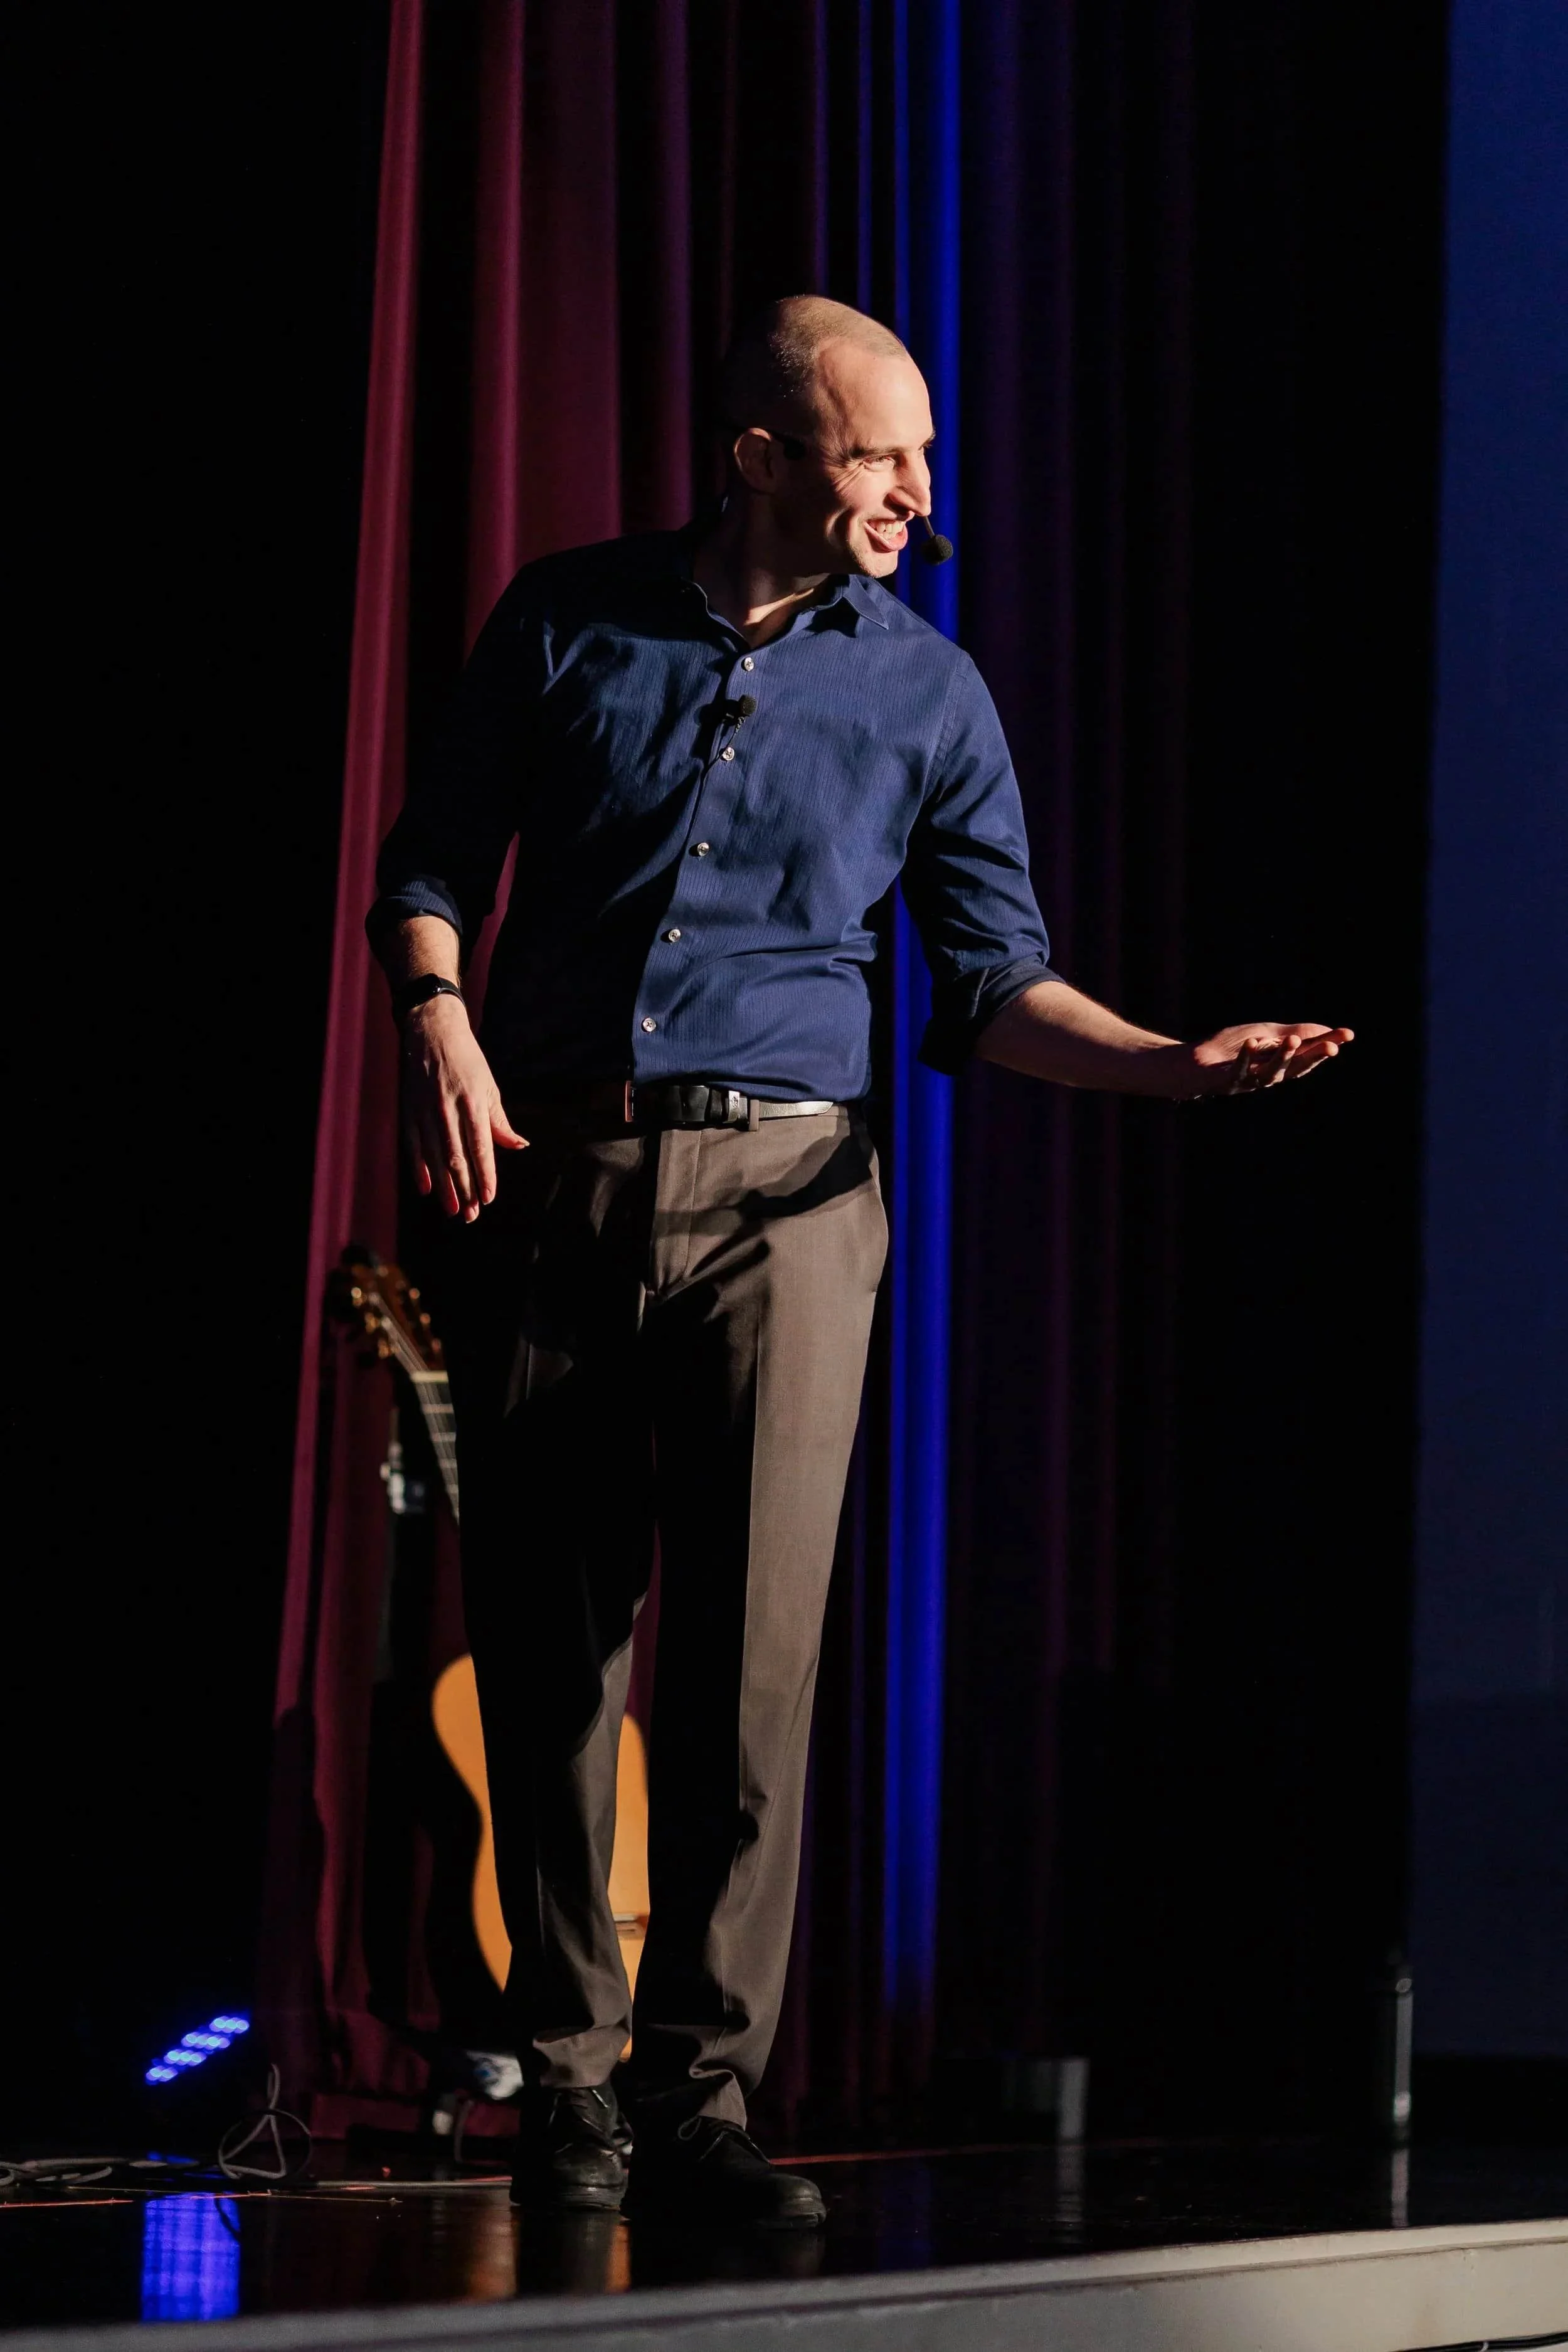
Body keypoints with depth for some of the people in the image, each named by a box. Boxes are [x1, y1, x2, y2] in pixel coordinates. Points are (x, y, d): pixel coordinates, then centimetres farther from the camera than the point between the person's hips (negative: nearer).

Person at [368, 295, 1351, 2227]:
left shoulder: (927, 693, 8)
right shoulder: (568, 621, 8)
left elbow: (994, 982, 6)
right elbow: (434, 857, 13)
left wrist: (1175, 1063, -10)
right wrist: (440, 1022, -6)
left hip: (780, 1191, 0)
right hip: (545, 1173, 1)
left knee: (752, 1647, -11)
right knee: (545, 1641, 1)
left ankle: (702, 2091, -5)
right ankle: (568, 2077, 11)